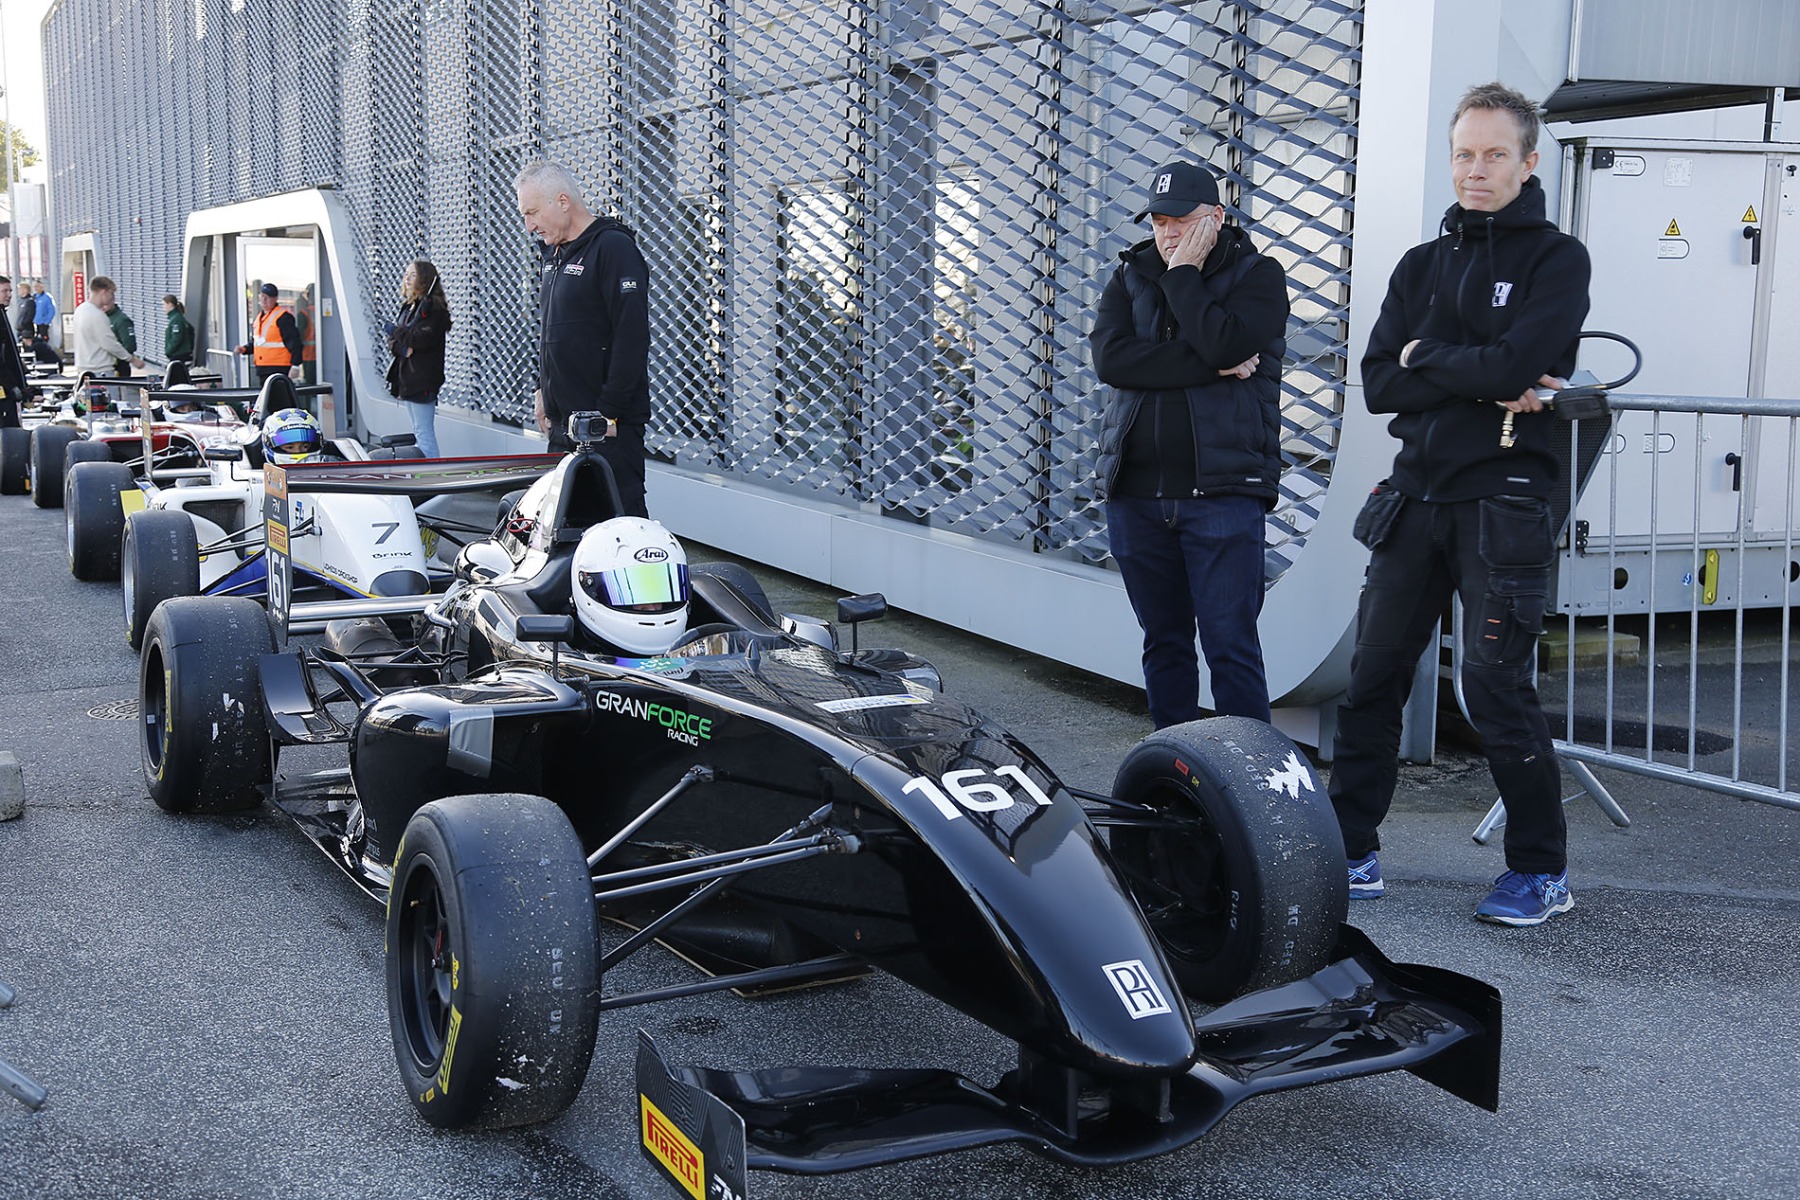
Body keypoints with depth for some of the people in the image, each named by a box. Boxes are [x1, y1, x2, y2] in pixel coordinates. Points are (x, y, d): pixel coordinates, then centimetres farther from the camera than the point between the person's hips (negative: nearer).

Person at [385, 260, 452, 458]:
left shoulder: (434, 307, -9)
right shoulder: (409, 306, 16)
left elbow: (423, 339, -22)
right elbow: (392, 340, 11)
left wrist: (397, 331, -7)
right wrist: (402, 348, -11)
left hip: (422, 379, -9)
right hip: (407, 376, 9)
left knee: (424, 433, -9)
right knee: (419, 432, 13)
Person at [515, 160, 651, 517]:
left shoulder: (614, 247, -11)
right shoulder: (554, 254, 18)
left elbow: (632, 338, -18)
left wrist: (608, 413, -19)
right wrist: (543, 391, 17)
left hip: (608, 426, -9)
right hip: (561, 421, 9)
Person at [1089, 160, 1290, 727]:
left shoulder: (1257, 274, 2)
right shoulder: (1130, 275, 12)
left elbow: (1225, 345, -19)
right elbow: (1110, 357, -8)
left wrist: (1182, 273, -8)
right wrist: (1208, 367, -13)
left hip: (1221, 490, -4)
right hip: (1135, 492, 4)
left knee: (1231, 647, -6)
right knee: (1163, 641, 12)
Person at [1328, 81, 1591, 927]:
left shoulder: (1557, 260, 0)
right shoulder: (1421, 265, 14)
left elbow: (1516, 364, -17)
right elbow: (1378, 383, 1)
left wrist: (1427, 358, -3)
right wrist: (1482, 383, -10)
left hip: (1504, 501, -5)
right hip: (1416, 496, 5)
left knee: (1496, 688, -4)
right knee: (1373, 676, 6)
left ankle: (1542, 870, 11)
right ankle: (1352, 851, 16)